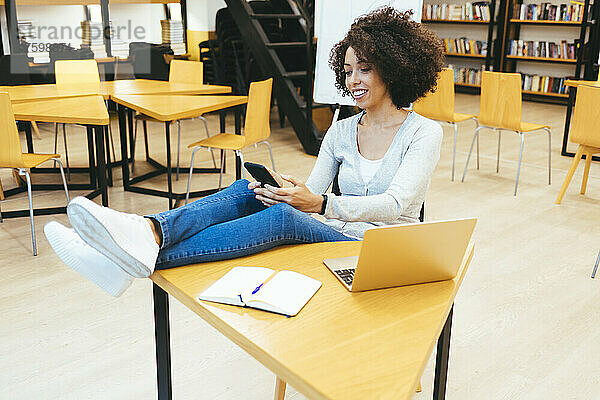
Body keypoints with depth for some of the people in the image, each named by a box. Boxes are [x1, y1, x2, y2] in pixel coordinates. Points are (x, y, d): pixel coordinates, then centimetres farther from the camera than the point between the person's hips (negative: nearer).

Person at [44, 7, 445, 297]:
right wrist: (287, 190, -20)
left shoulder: (424, 132, -3)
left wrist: (320, 203, -33)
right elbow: (311, 192, 5)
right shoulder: (341, 131, 13)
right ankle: (147, 231, -43)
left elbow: (393, 205, -18)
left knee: (283, 217, -35)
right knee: (248, 190, -22)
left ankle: (143, 259, -46)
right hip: (332, 234, 5)